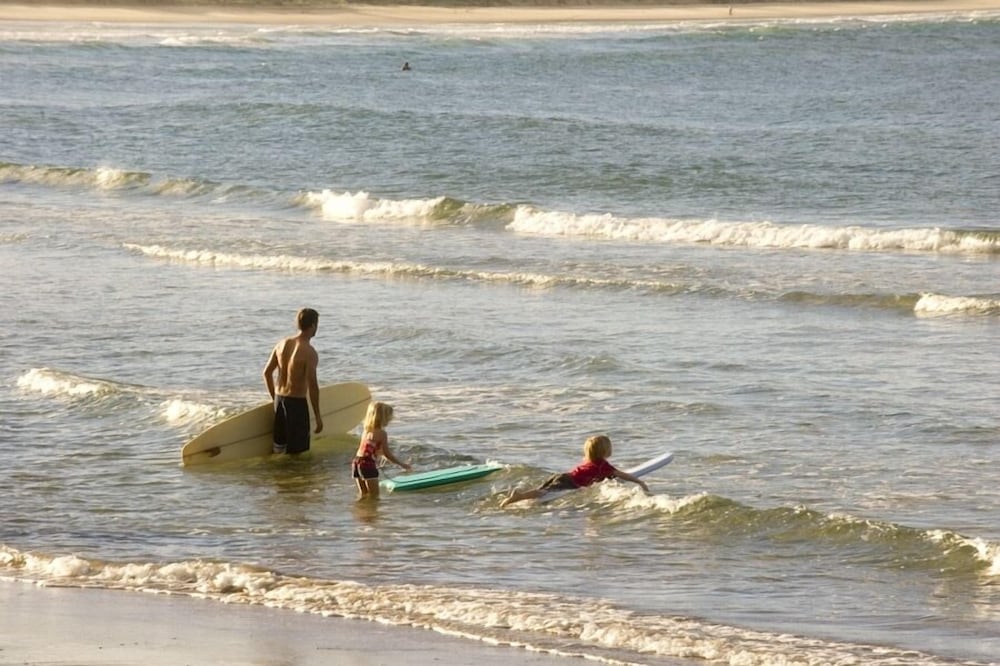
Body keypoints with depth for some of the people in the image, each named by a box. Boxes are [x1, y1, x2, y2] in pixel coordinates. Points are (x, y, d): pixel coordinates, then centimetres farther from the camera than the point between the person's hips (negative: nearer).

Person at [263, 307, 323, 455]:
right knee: (296, 452, 2)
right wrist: (318, 416, -15)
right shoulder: (309, 353, -19)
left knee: (279, 446, 19)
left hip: (280, 400, 7)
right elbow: (312, 385, -22)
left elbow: (267, 373, 9)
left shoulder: (283, 344, 3)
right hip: (297, 403, -7)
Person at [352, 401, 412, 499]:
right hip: (368, 465, -8)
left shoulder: (367, 430, 14)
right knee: (374, 496, -2)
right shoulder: (381, 433, -9)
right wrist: (403, 464, 5)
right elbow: (387, 455, -6)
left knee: (363, 494, 20)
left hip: (357, 462, 8)